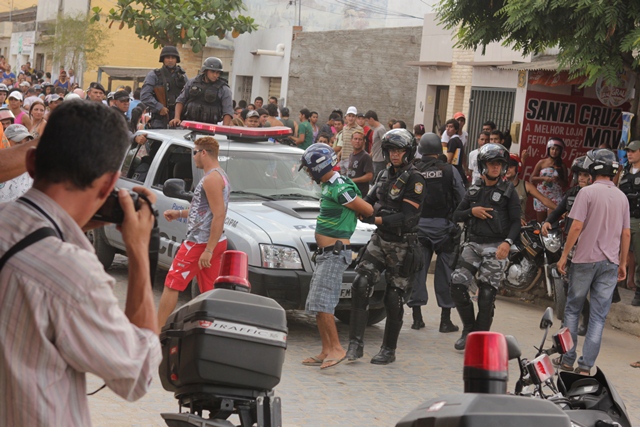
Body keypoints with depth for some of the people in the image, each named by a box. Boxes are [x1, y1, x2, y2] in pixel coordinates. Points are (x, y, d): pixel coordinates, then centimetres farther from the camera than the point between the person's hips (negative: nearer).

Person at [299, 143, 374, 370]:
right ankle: (326, 351, 15)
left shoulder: (339, 189, -18)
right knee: (316, 304, 11)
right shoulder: (329, 185, 13)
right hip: (325, 253, 10)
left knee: (321, 302, -12)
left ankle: (336, 348, -4)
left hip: (335, 253, -10)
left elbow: (369, 210, -11)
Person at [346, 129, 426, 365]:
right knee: (360, 285, -9)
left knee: (394, 298, 2)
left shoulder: (414, 179, -12)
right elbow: (369, 201, 13)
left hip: (402, 245, -6)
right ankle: (356, 343, -5)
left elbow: (405, 217, -20)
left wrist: (376, 219, -25)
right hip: (380, 240, 6)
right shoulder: (384, 175, 11)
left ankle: (389, 350, 16)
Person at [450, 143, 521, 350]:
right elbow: (456, 216, 13)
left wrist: (508, 242, -21)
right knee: (457, 285, -8)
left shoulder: (508, 191, 1)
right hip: (473, 244, 4)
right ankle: (469, 329, 11)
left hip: (496, 248, -4)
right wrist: (472, 211, -7)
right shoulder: (474, 190, 13)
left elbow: (516, 221, -5)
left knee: (486, 295, -6)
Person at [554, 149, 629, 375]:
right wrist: (623, 263, 17)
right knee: (598, 317, 4)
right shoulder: (622, 197, 7)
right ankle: (586, 365, 1)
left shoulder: (587, 192, -8)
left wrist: (564, 255, -6)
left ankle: (567, 358, 13)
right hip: (610, 263, 3)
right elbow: (626, 234, 9)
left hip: (585, 260, -3)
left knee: (573, 309, 11)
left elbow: (577, 227, -13)